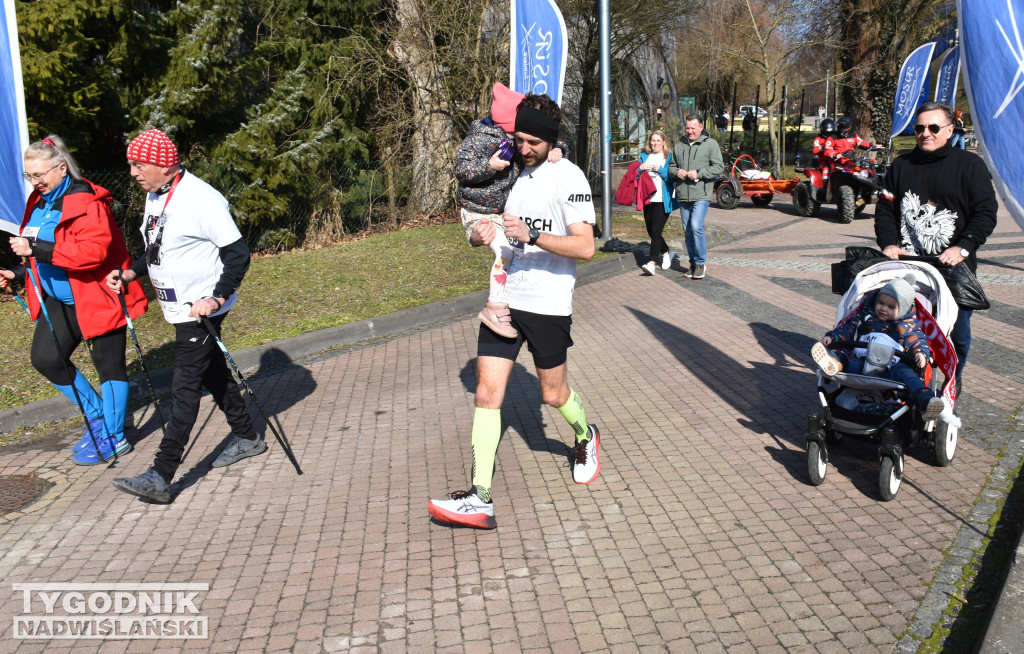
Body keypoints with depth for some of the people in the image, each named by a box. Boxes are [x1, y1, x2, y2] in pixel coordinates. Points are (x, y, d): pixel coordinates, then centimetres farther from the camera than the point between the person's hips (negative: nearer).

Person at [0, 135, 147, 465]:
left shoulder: (87, 202, -19)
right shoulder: (39, 202, 10)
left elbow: (94, 250, -32)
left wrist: (36, 248, -34)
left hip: (98, 297, -9)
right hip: (60, 300, 9)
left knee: (108, 364, 2)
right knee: (45, 358, 7)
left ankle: (113, 438, 13)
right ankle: (96, 414, 25)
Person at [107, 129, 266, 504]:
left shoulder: (200, 199, -20)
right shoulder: (154, 197, 9)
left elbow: (237, 253, -19)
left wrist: (217, 297, -28)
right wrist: (131, 273, 9)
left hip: (201, 309, -9)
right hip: (178, 308, 9)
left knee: (184, 387, -8)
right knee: (213, 374, 18)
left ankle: (161, 476, -7)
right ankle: (247, 438, 34)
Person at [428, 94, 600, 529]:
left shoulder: (568, 178, -10)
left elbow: (585, 248, -17)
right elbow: (484, 220, 19)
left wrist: (532, 236, -28)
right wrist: (479, 235, -5)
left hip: (548, 305, -5)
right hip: (503, 298, 5)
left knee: (554, 394, 11)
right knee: (487, 393, -4)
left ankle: (585, 438, 45)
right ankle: (481, 500, -3)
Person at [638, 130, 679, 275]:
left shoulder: (669, 157, 3)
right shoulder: (644, 157, 15)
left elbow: (672, 177, -6)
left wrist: (660, 169, -15)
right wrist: (641, 168, -10)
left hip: (662, 201, -5)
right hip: (648, 200, 5)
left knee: (656, 231, -16)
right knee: (651, 232, 11)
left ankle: (652, 262, -19)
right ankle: (667, 252, 35)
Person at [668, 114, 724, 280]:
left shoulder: (710, 144, 1)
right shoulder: (680, 145, 16)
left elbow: (719, 167, -5)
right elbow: (671, 167, 23)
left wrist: (699, 173, -15)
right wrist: (676, 172, 0)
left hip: (701, 194, -5)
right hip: (683, 196, 5)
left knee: (696, 226, -18)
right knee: (687, 230, 8)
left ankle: (701, 263, -6)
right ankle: (693, 264, 19)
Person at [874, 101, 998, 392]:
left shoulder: (970, 165, 3)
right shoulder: (901, 166, 12)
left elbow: (986, 213, -3)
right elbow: (884, 209, 11)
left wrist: (963, 248, -18)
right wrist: (889, 243, -7)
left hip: (955, 269, -2)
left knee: (957, 331, 8)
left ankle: (953, 381, 30)